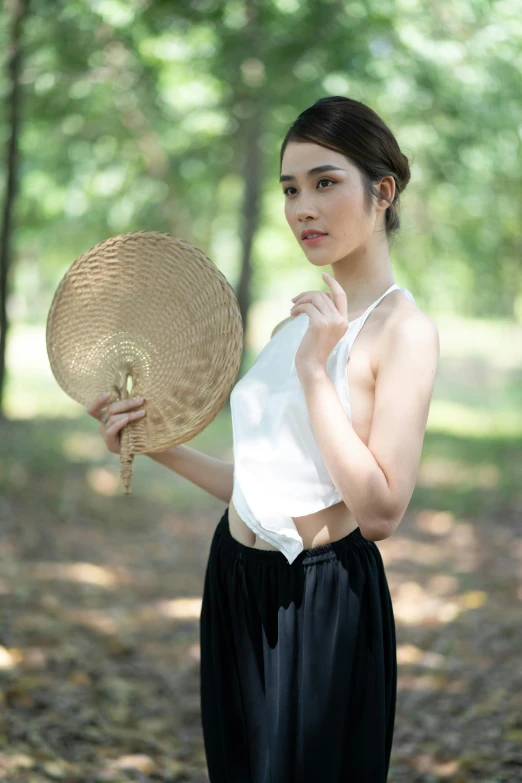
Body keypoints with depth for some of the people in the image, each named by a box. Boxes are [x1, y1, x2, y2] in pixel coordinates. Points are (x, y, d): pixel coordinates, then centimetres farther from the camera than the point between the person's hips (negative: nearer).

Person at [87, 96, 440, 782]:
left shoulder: (403, 328, -13)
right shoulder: (303, 321, 11)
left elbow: (379, 512, -22)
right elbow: (263, 487, 12)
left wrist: (314, 370, -22)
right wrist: (158, 448, 3)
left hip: (320, 606, -7)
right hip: (240, 586, 8)